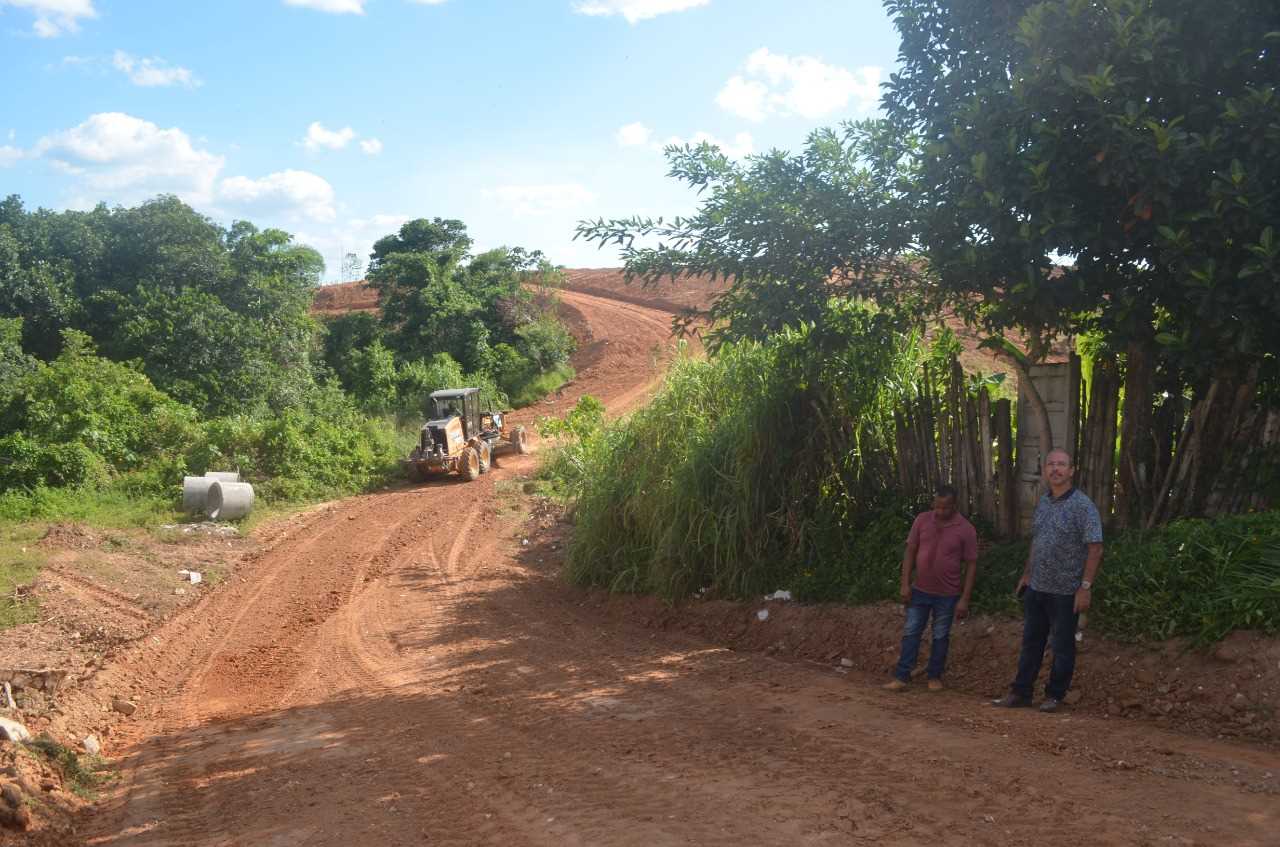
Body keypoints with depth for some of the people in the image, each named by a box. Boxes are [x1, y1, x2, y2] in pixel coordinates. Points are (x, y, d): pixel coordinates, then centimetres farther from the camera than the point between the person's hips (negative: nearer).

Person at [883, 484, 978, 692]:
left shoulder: (965, 529, -10)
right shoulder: (922, 520, -3)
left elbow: (971, 565, -7)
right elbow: (910, 552, 2)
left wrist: (965, 599, -10)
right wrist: (905, 584, -3)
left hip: (947, 595, -2)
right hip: (919, 590, 2)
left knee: (940, 636, 10)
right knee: (911, 633, 4)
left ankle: (935, 677, 24)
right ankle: (901, 677, 8)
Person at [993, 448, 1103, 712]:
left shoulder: (1083, 506, -13)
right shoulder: (1042, 503, 8)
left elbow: (1095, 550, -16)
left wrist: (1086, 587, -20)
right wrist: (1026, 575, 17)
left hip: (1065, 592, -6)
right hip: (1036, 588, 6)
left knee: (1062, 646, 7)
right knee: (1031, 642, 12)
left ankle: (1055, 696, 20)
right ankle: (1020, 693, 20)